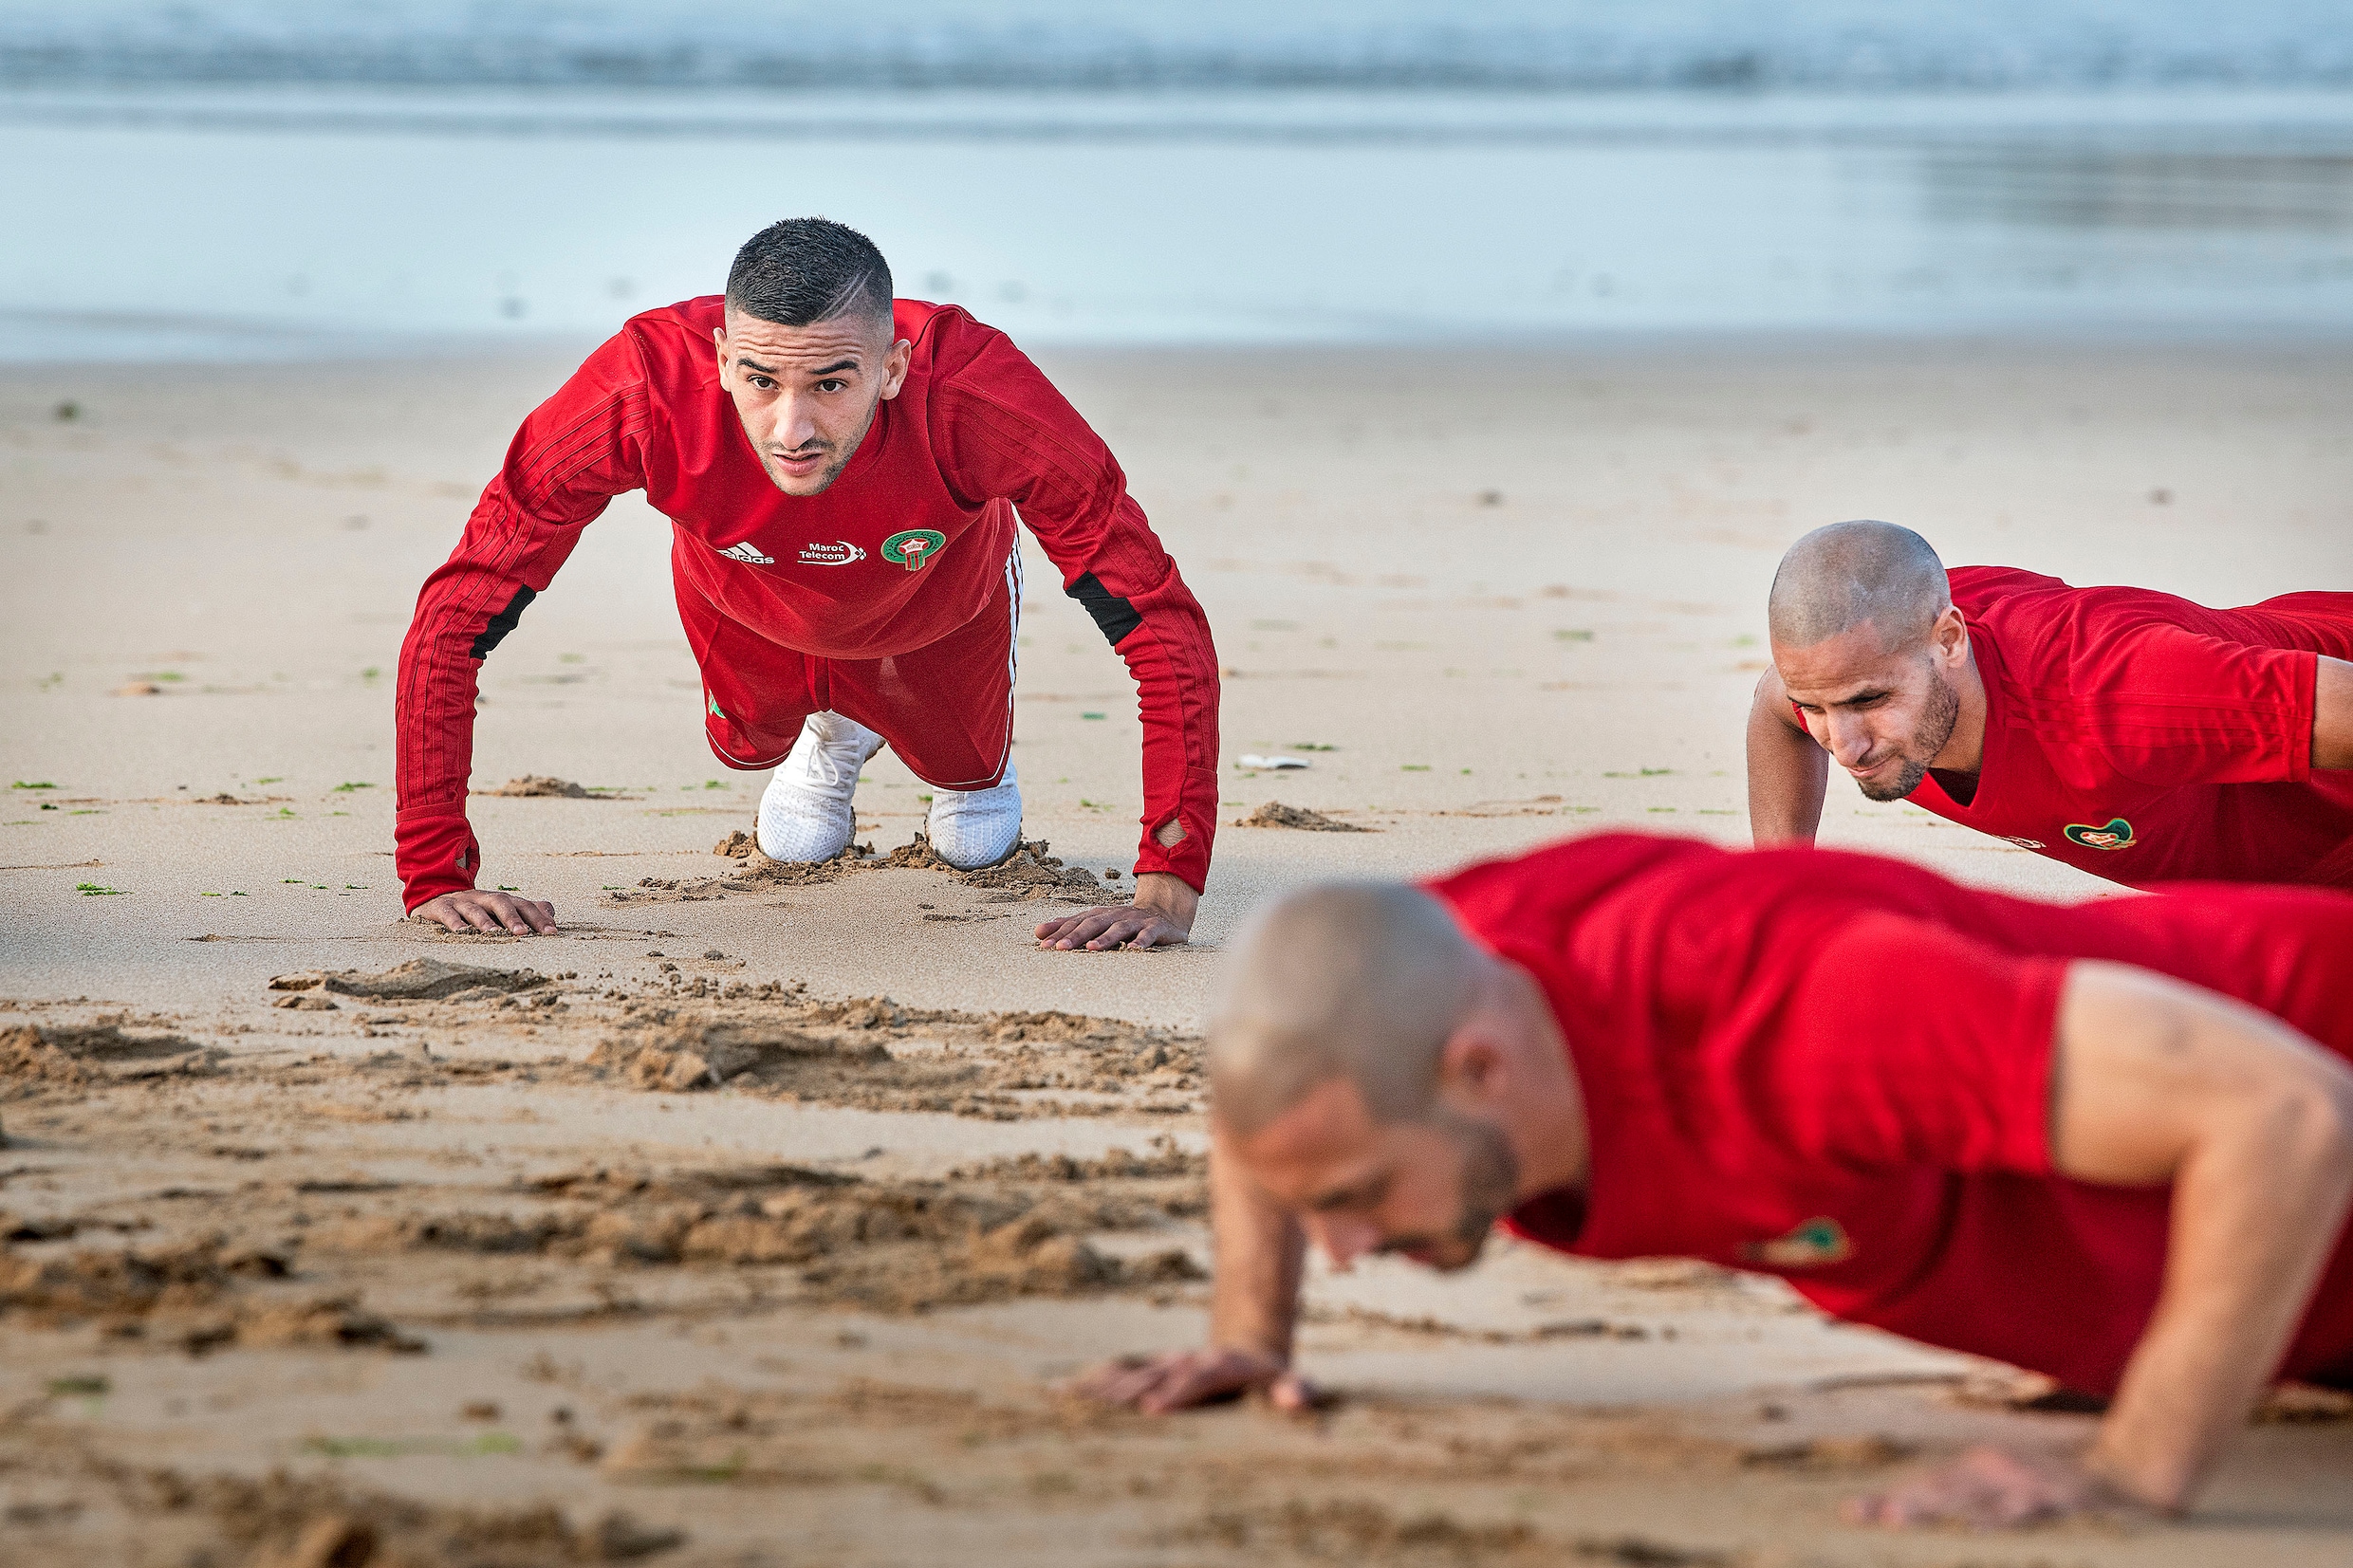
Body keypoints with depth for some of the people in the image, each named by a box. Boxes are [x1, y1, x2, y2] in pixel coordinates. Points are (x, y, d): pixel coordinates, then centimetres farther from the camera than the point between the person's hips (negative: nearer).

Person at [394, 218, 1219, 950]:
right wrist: (436, 878, -44)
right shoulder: (646, 387, -47)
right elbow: (456, 615, -39)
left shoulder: (973, 394, -47)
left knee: (971, 807, 24)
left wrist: (1168, 893, -47)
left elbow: (1161, 621, -41)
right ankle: (833, 730, 58)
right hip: (745, 606, 0)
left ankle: (975, 765, 56)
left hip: (937, 604, 0)